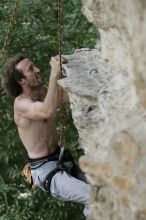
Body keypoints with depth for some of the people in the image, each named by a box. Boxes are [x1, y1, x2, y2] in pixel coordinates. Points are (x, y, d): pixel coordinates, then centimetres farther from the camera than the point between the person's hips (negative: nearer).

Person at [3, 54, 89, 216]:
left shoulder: (43, 92, 6)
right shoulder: (21, 103, -18)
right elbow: (47, 112, -37)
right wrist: (54, 74, -36)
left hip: (61, 159, 8)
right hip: (45, 171, -8)